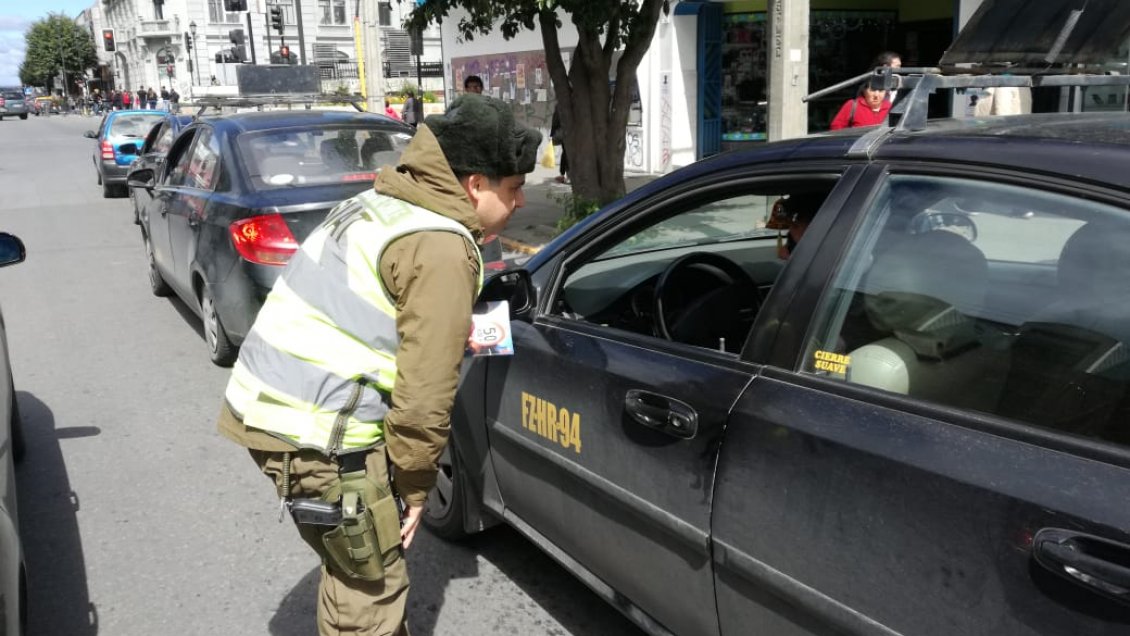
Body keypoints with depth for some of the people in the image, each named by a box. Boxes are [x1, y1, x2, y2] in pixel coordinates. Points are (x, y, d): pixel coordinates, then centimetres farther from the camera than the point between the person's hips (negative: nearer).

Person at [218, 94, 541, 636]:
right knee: (370, 592, 6)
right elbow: (425, 388, -18)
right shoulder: (442, 249, -16)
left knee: (355, 566, 26)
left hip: (270, 402, 10)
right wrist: (414, 486, -7)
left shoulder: (382, 201, 12)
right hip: (317, 432, -10)